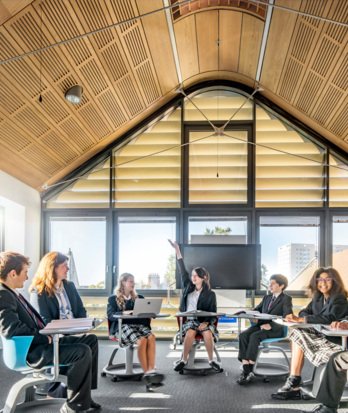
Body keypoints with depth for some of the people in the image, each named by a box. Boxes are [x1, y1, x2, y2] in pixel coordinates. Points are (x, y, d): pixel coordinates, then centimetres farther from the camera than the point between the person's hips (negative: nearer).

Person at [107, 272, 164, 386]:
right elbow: (110, 315, 0)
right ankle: (146, 372, -35)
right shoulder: (113, 299, 17)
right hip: (123, 326, -3)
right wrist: (124, 313, -19)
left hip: (140, 324, 4)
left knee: (151, 337, -34)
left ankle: (151, 370, -43)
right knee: (142, 340, -36)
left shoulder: (139, 298, 29)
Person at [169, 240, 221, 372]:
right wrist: (177, 250, 3)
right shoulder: (188, 287, 8)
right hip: (189, 320, 1)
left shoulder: (210, 294, 0)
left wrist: (206, 323, -22)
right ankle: (184, 360, -18)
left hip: (204, 321, -1)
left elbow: (213, 313, -2)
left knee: (208, 334, -32)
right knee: (190, 333, -31)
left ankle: (211, 360, -13)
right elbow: (182, 270, 7)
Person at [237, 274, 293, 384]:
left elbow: (287, 316, -11)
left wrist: (271, 325, -23)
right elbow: (257, 309, 23)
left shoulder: (286, 299, 3)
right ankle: (246, 370, -29)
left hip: (275, 328, -6)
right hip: (261, 324, 6)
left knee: (254, 336, -33)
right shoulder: (267, 297, 25)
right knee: (243, 335, -24)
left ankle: (250, 371, -29)